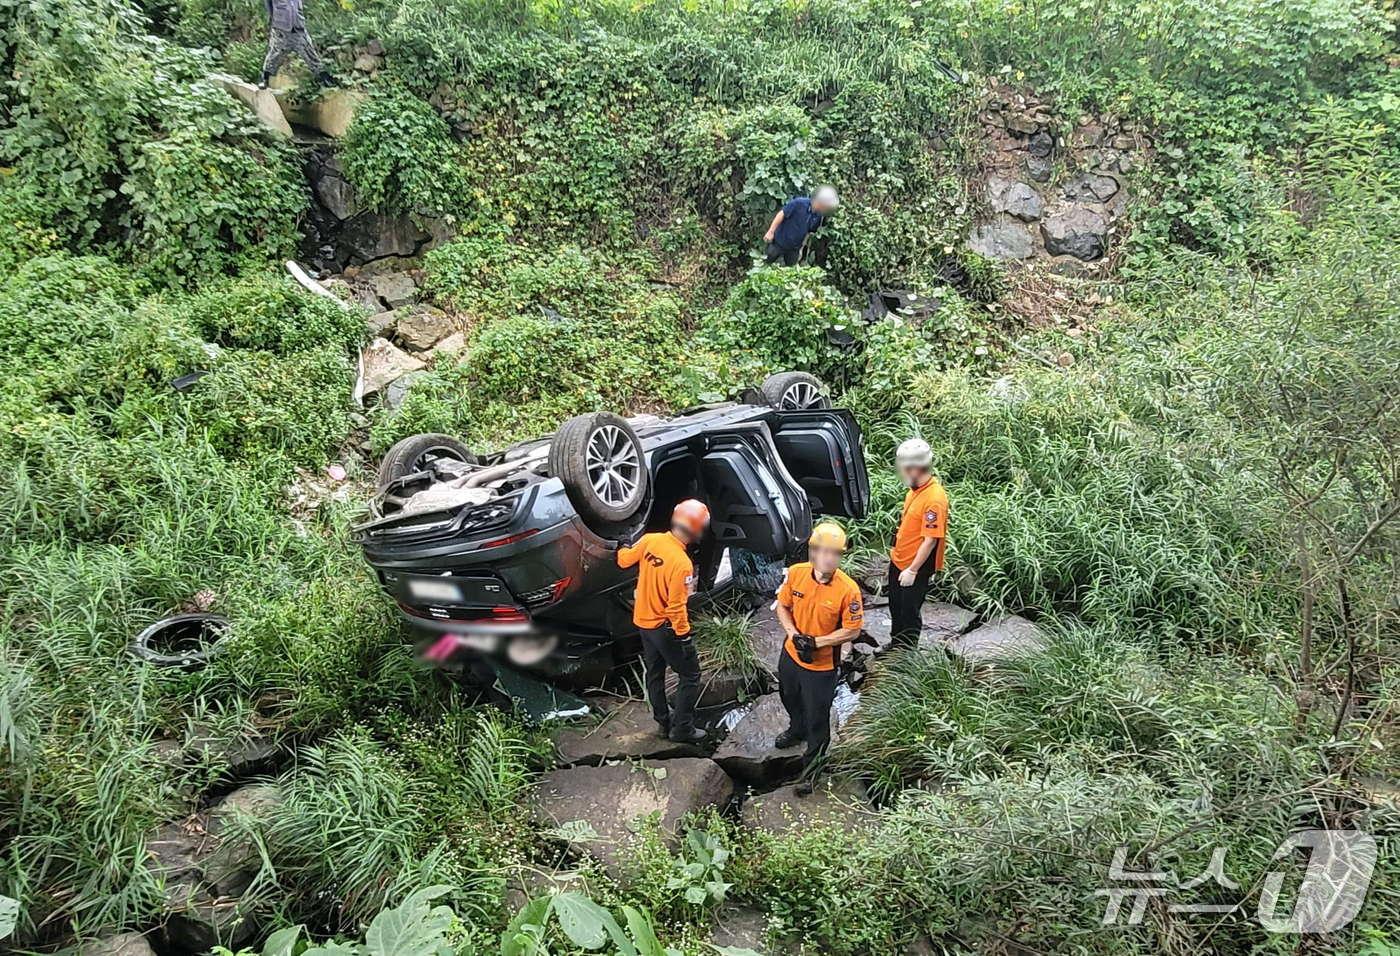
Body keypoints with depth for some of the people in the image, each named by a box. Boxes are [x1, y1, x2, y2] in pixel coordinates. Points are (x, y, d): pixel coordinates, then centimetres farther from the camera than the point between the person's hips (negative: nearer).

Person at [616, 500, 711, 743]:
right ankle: (682, 729, 13)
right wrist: (684, 636, -16)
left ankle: (663, 722, 35)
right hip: (665, 627, -7)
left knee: (654, 672, 22)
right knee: (690, 675, 9)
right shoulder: (682, 563, -30)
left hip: (643, 621, 8)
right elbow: (675, 607, -26)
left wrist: (623, 548, 27)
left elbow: (624, 560, 6)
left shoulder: (649, 540, -12)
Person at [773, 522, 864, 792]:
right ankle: (797, 729, 63)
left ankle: (811, 768, 31)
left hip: (822, 665, -5)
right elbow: (782, 606, -1)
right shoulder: (795, 573, -16)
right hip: (791, 655, 5)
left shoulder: (848, 590, -27)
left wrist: (816, 642, -23)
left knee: (817, 719, 9)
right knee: (790, 699, 31)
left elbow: (852, 631, -18)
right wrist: (793, 633, -17)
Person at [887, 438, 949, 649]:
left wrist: (912, 570, -22)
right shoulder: (915, 489, 1)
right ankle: (895, 647, 42)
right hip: (898, 561, 9)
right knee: (895, 608, 23)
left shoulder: (934, 499, -27)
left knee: (909, 613, 8)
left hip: (915, 568, -9)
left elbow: (930, 540, -26)